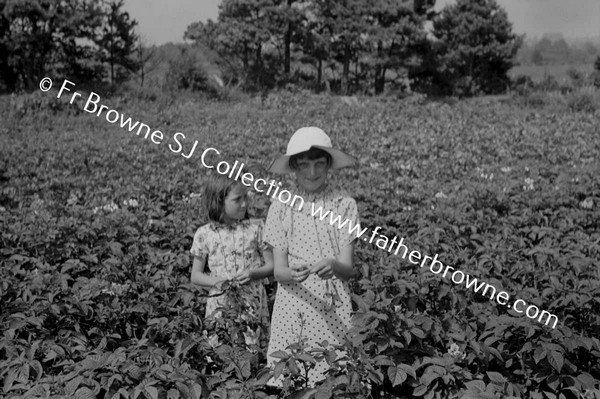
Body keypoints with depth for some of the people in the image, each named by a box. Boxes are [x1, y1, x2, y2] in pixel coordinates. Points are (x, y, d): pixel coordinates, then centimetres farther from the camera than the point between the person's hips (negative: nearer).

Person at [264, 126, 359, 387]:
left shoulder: (344, 205, -1)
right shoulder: (281, 206, 2)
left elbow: (348, 268, -6)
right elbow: (278, 271, -3)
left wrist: (333, 265, -28)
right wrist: (293, 274, -25)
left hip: (334, 306, -1)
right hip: (293, 302, 1)